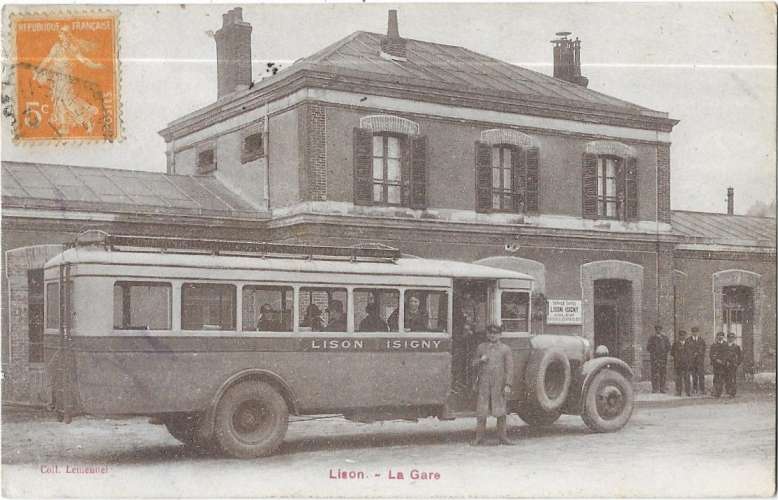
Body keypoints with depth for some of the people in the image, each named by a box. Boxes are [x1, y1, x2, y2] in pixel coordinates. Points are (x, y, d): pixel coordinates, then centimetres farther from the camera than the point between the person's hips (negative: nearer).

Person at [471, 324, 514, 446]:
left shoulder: (505, 349, 4)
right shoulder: (481, 347, 11)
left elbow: (509, 368, -1)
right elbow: (474, 363, 17)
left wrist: (508, 385, -9)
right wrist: (480, 360, -6)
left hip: (499, 384, -1)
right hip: (484, 384, 1)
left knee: (500, 411, 3)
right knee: (481, 411, -1)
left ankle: (503, 437, 11)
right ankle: (479, 437, 2)